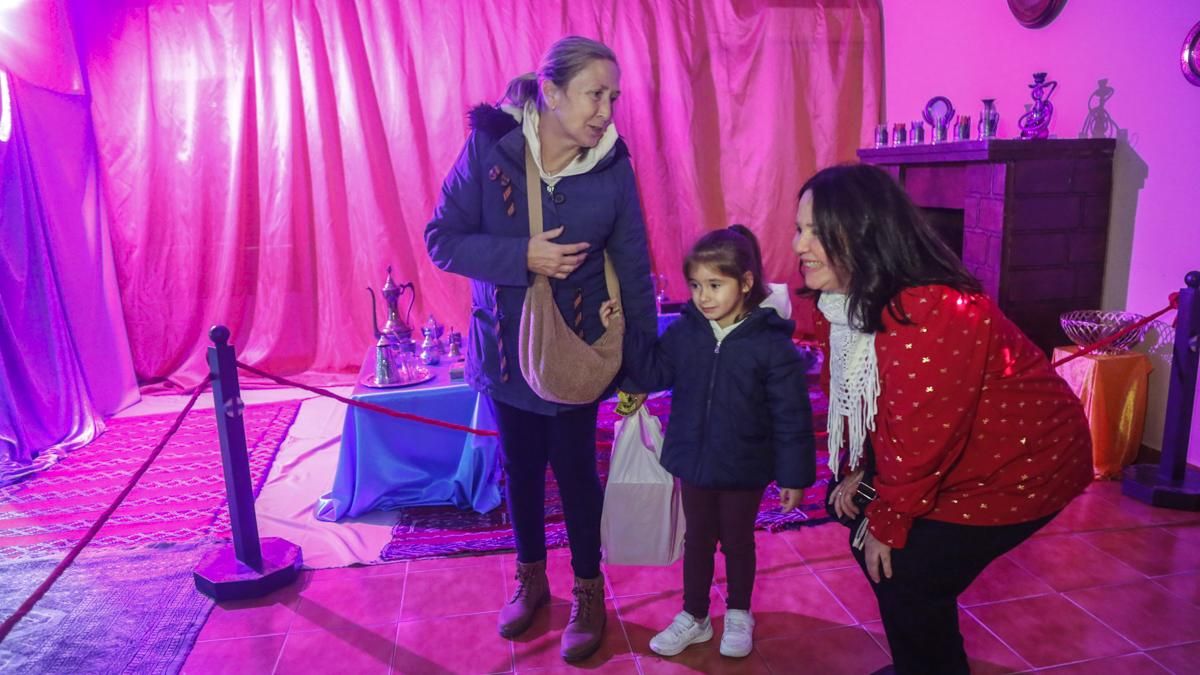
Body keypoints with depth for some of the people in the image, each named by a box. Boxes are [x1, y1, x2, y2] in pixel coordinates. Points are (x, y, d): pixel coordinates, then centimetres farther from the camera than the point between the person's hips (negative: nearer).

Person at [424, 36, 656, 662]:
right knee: (520, 466, 16)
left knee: (575, 468, 9)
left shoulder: (613, 167, -12)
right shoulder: (488, 146, -13)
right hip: (504, 344, 1)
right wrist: (522, 256, -26)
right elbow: (441, 239, -12)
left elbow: (634, 271, -8)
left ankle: (589, 591, 32)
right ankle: (531, 577, 40)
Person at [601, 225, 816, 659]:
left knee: (737, 541, 18)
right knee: (697, 539, 19)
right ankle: (694, 616, 39)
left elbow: (791, 417, -14)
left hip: (744, 469, -3)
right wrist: (623, 333, -7)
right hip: (693, 461, 3)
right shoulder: (684, 330, -7)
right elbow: (654, 372, 4)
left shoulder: (772, 343, -18)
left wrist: (794, 475, -11)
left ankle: (739, 615, 42)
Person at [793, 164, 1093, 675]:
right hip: (952, 456, 9)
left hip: (1019, 465, -9)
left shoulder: (932, 315, -36)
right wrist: (856, 472, 5)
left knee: (907, 578, -9)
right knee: (861, 526, 13)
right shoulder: (842, 300, -7)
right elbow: (850, 394, 6)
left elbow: (920, 443, -29)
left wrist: (888, 524, -17)